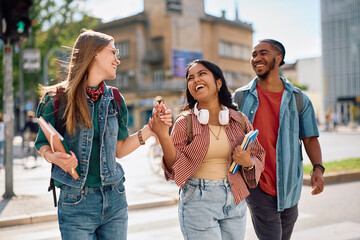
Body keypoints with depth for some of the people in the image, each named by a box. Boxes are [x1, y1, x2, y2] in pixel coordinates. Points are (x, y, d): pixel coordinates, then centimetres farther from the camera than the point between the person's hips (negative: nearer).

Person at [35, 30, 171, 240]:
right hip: (76, 202, -4)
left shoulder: (114, 99, 7)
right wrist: (55, 157, -20)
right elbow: (44, 144, 2)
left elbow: (119, 150, 9)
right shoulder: (57, 98, -5)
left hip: (115, 200, 4)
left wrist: (151, 128, -2)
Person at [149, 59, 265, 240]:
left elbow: (259, 158, 11)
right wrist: (164, 138, -23)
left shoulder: (239, 120, 3)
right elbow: (175, 170, -9)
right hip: (198, 202, -3)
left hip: (234, 201, 3)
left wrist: (248, 163, -11)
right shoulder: (184, 123, -5)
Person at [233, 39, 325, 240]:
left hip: (289, 187, 3)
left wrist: (318, 168, -11)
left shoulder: (298, 99, 5)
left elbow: (310, 138, 5)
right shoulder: (241, 97, 1)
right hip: (257, 185, -2)